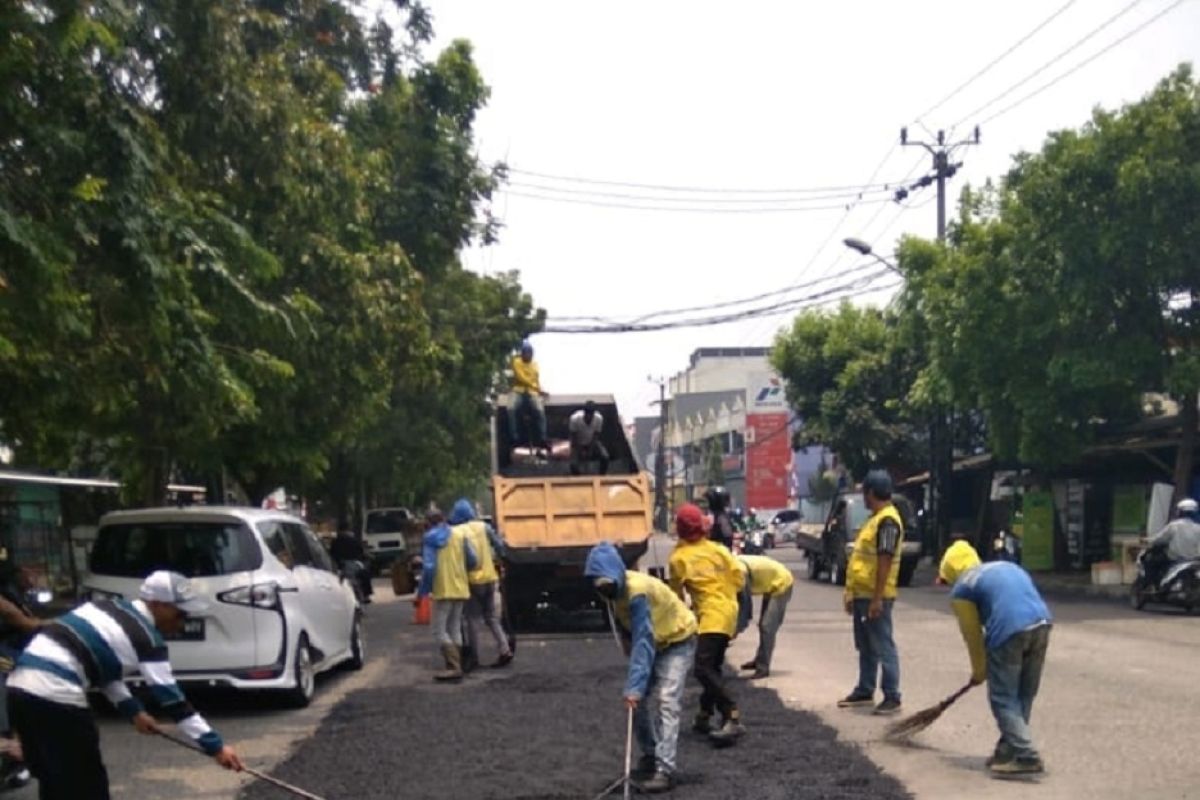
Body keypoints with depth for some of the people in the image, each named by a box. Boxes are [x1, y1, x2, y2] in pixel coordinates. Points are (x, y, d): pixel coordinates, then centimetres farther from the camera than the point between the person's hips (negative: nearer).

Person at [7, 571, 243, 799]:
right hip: (55, 696, -9)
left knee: (52, 780, 21)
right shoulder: (146, 637, -6)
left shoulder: (110, 609, 18)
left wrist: (133, 710, 25)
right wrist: (215, 746, -4)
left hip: (21, 685, 9)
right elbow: (170, 697, -7)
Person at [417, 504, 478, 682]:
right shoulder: (460, 534, 8)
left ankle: (454, 667, -14)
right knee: (455, 629, 14)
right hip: (461, 589, 6)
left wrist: (422, 592, -8)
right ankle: (456, 666, 13)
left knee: (440, 630, -3)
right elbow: (473, 562, 5)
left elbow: (428, 567, -15)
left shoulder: (430, 538, -6)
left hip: (442, 591, -6)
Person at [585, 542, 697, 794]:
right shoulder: (616, 589, -10)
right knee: (637, 701, 4)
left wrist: (635, 686, -43)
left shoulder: (638, 592, -34)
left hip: (678, 641, -8)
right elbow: (630, 631, 5)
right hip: (652, 642, 8)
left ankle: (664, 770, -24)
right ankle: (650, 755, 21)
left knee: (667, 702, -19)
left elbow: (643, 641, -39)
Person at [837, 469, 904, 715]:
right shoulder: (875, 518, 16)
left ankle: (892, 698, -1)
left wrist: (877, 598, -24)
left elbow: (885, 561, -21)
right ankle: (864, 691, 26)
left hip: (874, 597, -10)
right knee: (865, 647, 17)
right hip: (862, 595, 10)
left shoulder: (887, 520, -17)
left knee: (883, 647, -5)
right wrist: (851, 591, 21)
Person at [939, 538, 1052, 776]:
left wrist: (978, 671, 29)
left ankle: (1027, 757, -5)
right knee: (1024, 696, 18)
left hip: (1008, 631, -7)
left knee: (1003, 699, 4)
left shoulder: (961, 589, 11)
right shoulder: (1007, 566, 30)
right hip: (1041, 623, 7)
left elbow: (972, 634, 13)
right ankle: (1008, 750, 26)